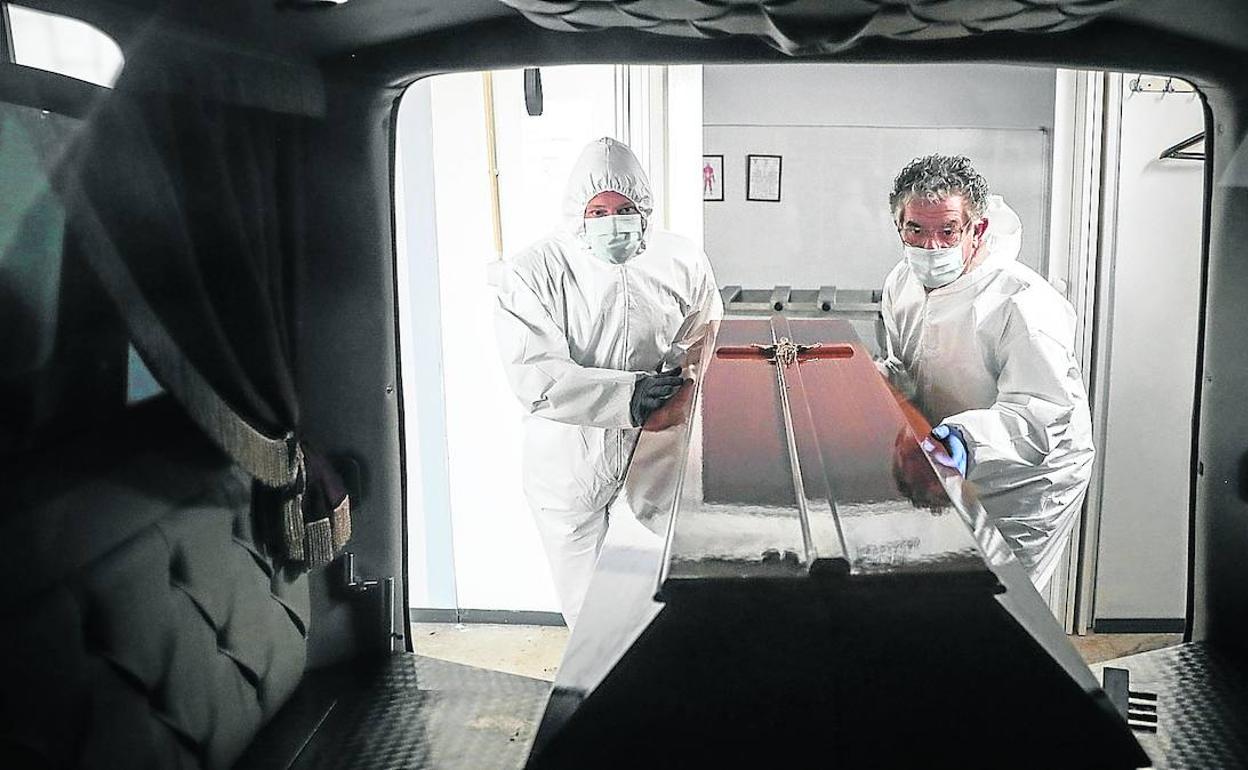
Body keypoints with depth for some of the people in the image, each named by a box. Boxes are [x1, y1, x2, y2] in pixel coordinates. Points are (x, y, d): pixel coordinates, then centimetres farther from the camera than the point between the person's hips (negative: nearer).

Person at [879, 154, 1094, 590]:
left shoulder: (1024, 304, -28)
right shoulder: (902, 284, -4)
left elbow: (1041, 415, -35)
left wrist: (966, 437, -51)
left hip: (1028, 479, -7)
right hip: (952, 474, 7)